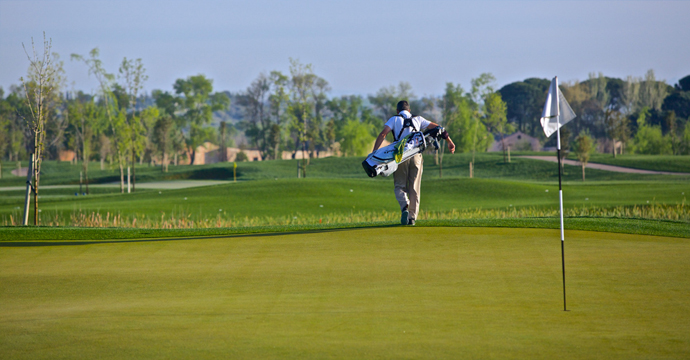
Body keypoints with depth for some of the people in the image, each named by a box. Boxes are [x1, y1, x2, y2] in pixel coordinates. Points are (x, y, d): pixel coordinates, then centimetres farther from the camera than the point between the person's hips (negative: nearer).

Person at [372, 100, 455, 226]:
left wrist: (373, 153, -11)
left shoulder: (394, 119, 10)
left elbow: (383, 134, -4)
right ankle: (412, 218, 8)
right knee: (414, 188, 10)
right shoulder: (418, 119, 19)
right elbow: (437, 127, 15)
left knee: (400, 186, 6)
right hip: (416, 156, 2)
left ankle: (404, 207, -22)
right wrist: (449, 142, 19)